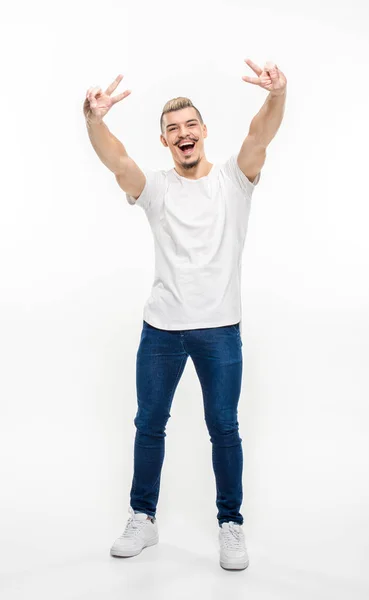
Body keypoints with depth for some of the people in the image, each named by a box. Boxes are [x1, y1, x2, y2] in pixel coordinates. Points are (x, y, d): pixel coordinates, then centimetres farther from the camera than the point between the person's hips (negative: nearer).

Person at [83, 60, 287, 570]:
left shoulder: (233, 178, 2)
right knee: (149, 425, 11)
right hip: (161, 327, 2)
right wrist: (94, 118, -35)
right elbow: (114, 157, -14)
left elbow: (261, 135, -17)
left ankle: (231, 524, 24)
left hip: (220, 329, -2)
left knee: (223, 428, 6)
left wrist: (277, 95, -38)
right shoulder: (155, 187, 5)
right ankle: (143, 519, 28)